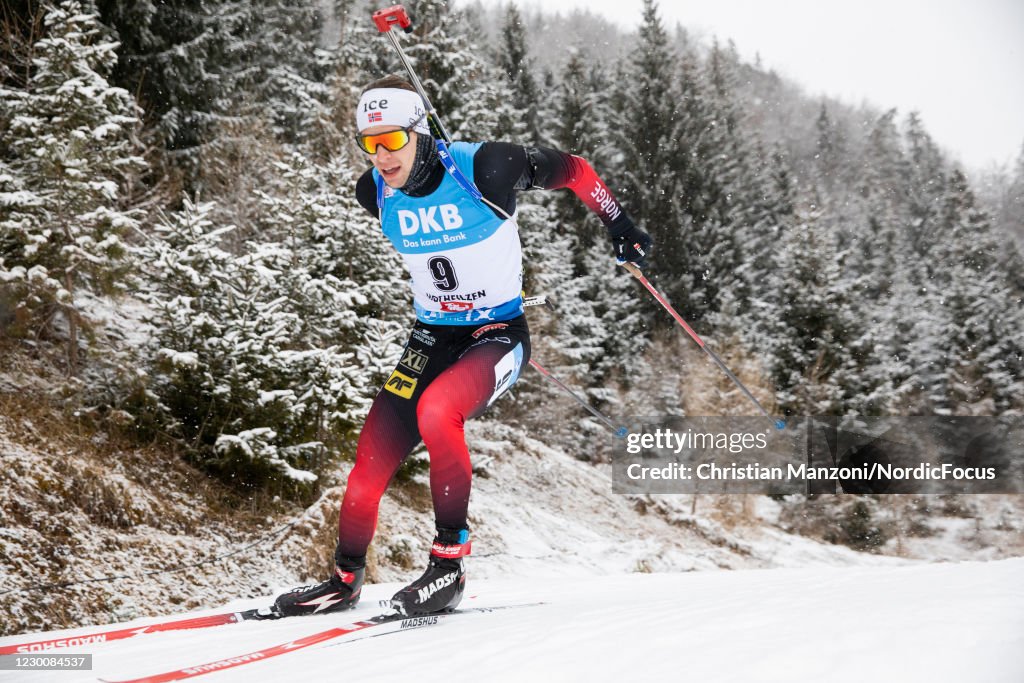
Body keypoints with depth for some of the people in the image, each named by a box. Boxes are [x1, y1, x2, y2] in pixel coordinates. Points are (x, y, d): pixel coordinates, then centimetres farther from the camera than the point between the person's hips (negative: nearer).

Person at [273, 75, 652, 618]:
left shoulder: (481, 168, -20)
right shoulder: (375, 193, -5)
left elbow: (570, 170, -6)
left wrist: (619, 225, 0)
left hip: (499, 335, -5)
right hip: (431, 340, 5)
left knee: (435, 410, -34)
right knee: (370, 464, -4)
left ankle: (449, 563, -21)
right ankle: (344, 581, 20)